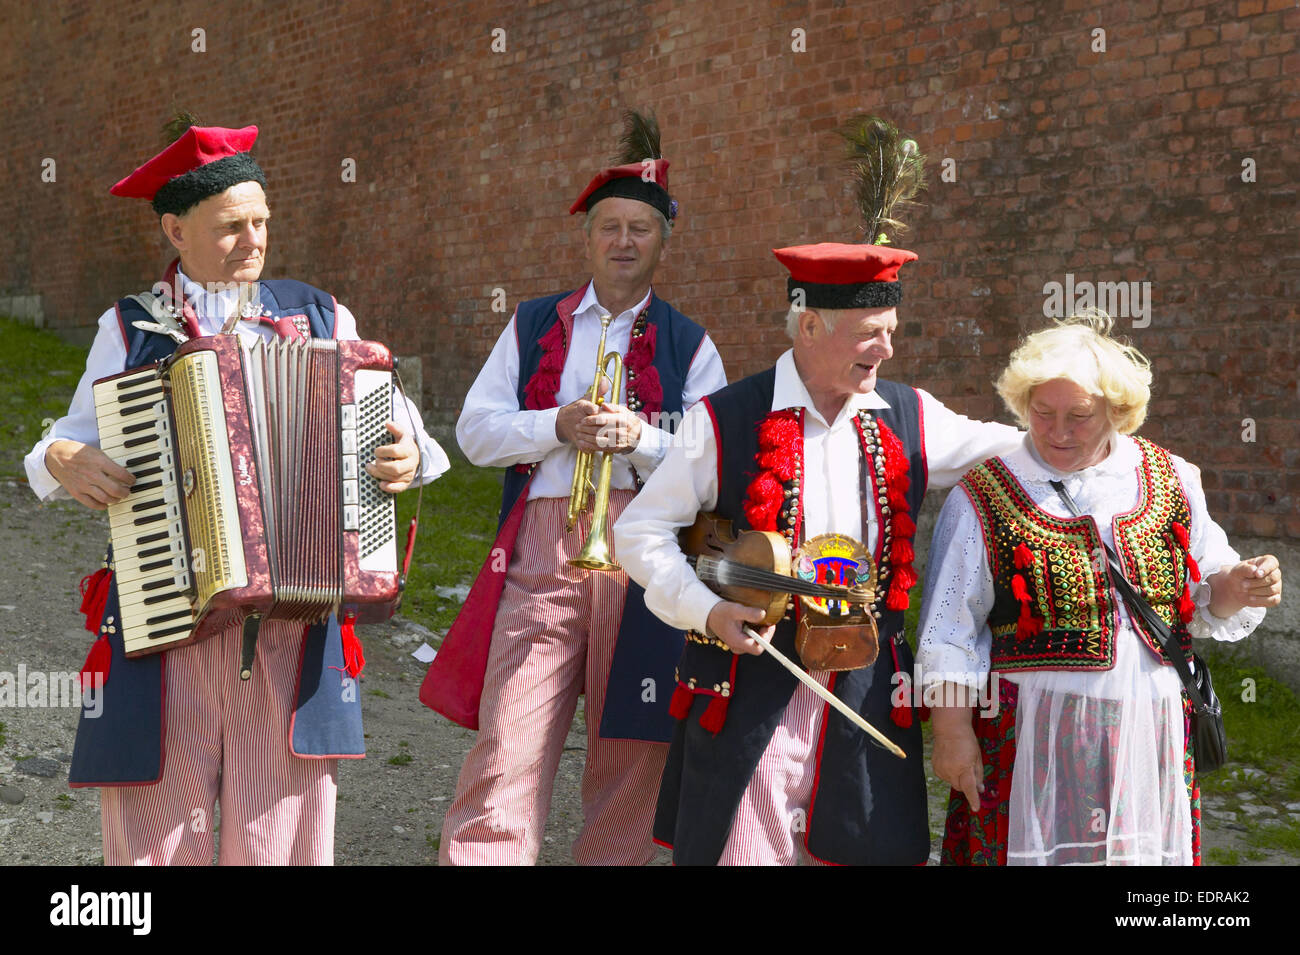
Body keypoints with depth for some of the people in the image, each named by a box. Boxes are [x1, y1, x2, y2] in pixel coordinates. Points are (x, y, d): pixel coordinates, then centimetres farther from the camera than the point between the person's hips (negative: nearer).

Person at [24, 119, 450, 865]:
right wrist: (63, 461, -8)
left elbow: (388, 420, 14)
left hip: (295, 628, 0)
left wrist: (408, 457, -9)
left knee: (279, 831, 1)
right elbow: (74, 442, 15)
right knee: (156, 832, 2)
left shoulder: (321, 319, 11)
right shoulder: (130, 329, 11)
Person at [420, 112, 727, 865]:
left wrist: (640, 436, -14)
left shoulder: (690, 345, 13)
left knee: (631, 752, 3)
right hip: (542, 545, 0)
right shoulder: (533, 328, 16)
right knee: (507, 746, -8)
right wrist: (558, 425, -9)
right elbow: (476, 430, 8)